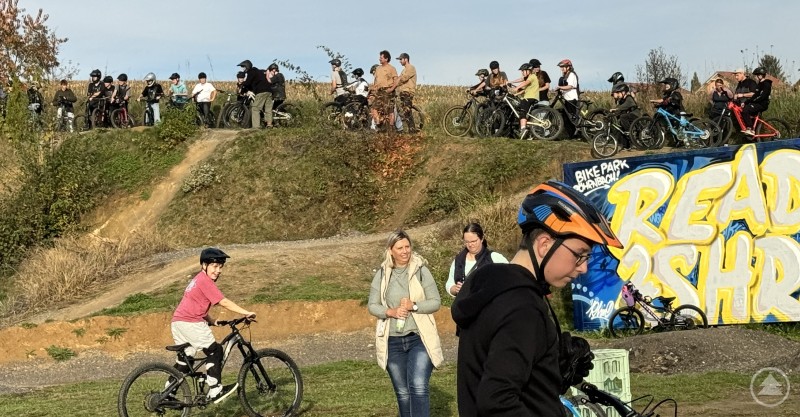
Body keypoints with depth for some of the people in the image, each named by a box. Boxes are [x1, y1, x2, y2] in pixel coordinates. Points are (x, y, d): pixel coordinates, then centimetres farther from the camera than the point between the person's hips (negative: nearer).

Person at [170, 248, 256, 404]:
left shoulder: (198, 280, 22)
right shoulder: (205, 281, -10)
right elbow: (224, 302, -15)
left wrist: (213, 322, 15)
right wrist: (247, 313, -13)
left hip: (177, 323, 10)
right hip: (190, 323, -10)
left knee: (184, 360, 18)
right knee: (215, 350, -4)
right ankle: (215, 391, -5)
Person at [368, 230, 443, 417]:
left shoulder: (421, 270, -3)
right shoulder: (382, 275, 4)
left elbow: (436, 302, -3)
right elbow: (372, 306, 5)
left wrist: (413, 305, -19)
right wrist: (391, 312, -13)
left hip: (419, 338, -3)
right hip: (392, 341, 3)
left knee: (419, 388, -18)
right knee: (402, 393, 11)